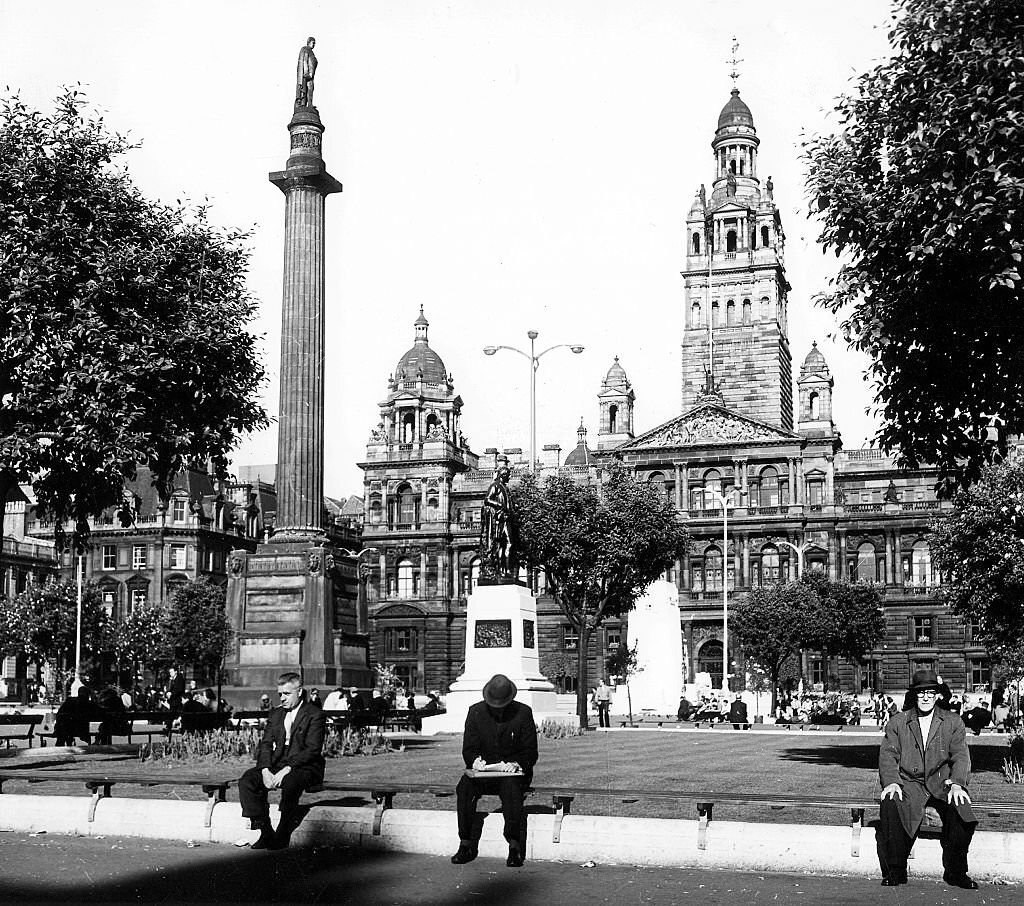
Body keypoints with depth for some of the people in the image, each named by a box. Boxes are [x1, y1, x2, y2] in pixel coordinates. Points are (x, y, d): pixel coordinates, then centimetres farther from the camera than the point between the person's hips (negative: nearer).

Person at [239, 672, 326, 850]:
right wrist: (266, 770, -11)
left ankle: (282, 836, -26)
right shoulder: (275, 714, 17)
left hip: (306, 767, -6)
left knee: (290, 782, -38)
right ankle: (266, 832, -16)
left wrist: (287, 769, -22)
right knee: (247, 780, -18)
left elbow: (312, 749, -13)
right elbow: (265, 744, 9)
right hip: (276, 765, 6)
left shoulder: (315, 714, -3)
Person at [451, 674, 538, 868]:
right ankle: (466, 845, -24)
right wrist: (475, 760, -18)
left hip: (512, 771, -2)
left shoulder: (523, 712, 0)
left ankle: (515, 847, -35)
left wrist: (516, 764, -20)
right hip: (483, 771, 2)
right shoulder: (476, 712, 5)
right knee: (464, 788, -28)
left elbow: (530, 752, 0)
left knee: (511, 787, -36)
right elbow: (468, 749, 6)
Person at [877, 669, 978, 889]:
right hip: (908, 782, 0)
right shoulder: (897, 722, 11)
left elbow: (960, 756, 1)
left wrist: (957, 783, -18)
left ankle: (955, 872, -14)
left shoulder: (953, 723, 11)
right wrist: (891, 782, -18)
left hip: (941, 783, 0)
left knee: (960, 807, -32)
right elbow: (888, 755, 2)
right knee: (890, 805, -32)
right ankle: (895, 871, -18)